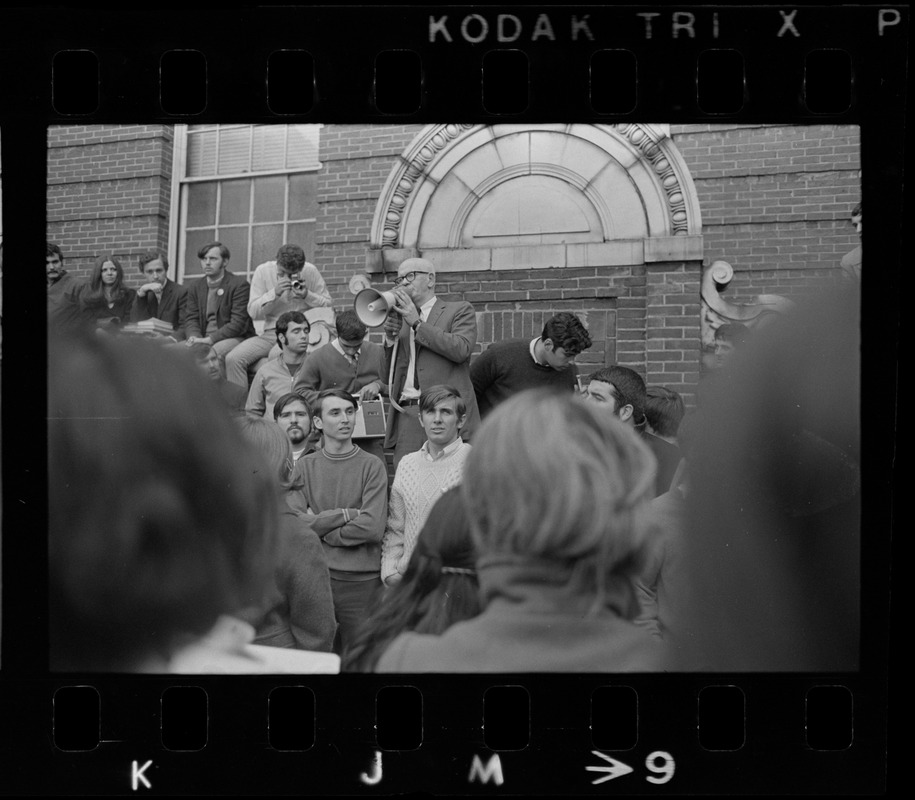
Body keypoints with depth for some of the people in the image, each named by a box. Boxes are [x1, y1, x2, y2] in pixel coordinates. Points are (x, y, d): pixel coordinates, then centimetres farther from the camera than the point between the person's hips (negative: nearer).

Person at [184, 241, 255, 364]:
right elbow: (192, 319, 10)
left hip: (235, 338, -5)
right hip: (204, 339, 5)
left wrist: (209, 339, -21)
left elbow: (238, 324, -13)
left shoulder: (239, 285, -5)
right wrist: (195, 337, -15)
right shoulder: (194, 286, 15)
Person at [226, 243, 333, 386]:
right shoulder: (263, 271, 1)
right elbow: (253, 312, -1)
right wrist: (274, 293, -15)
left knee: (276, 355, -36)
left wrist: (307, 295, -13)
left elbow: (329, 305, 5)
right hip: (271, 333, 3)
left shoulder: (311, 271, -1)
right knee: (233, 359, -19)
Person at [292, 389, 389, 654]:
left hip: (361, 580, -2)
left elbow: (372, 527, -14)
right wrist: (345, 514, -11)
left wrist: (320, 526, -5)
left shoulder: (371, 466, -2)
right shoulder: (305, 466, 6)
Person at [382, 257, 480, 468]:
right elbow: (390, 377, 20)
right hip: (406, 417, 4)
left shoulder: (459, 310, 10)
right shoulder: (400, 319, 23)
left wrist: (417, 323, -6)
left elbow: (461, 349, -9)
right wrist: (390, 339, 2)